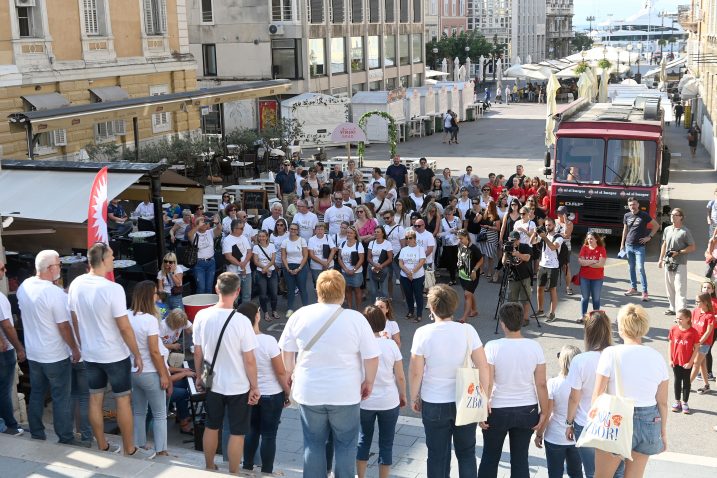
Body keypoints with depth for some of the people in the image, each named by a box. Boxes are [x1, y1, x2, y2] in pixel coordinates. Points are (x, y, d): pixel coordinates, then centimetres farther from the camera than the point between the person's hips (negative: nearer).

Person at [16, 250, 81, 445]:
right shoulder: (55, 293, -24)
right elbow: (64, 326, -19)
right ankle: (66, 439, 11)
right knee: (61, 399, 3)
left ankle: (36, 435, 26)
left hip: (32, 353, 7)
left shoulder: (24, 287, -3)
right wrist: (75, 349, -7)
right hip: (55, 356, -7)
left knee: (36, 394, 17)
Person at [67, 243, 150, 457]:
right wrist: (137, 355, -9)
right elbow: (125, 327, -20)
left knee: (95, 399, 14)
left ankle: (102, 447, 27)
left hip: (90, 354, 6)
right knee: (123, 400, 6)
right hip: (115, 355, -6)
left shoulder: (76, 285, -5)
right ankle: (130, 450, 16)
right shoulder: (113, 289, -24)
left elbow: (75, 321, 6)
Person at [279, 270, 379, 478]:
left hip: (309, 392, 2)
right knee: (345, 445, 14)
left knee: (313, 444, 17)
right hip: (345, 393, -2)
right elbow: (371, 357, -8)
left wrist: (291, 373, 22)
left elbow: (287, 349, 6)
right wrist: (369, 382, 8)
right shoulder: (356, 319, -11)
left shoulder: (300, 315, -5)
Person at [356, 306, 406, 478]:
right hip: (389, 402, 0)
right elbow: (400, 377, -5)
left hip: (365, 402, 0)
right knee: (386, 443, 12)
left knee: (364, 439, 19)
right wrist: (403, 396, 12)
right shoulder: (391, 345, -10)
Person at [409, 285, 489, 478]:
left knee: (437, 456, 14)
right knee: (466, 453, 18)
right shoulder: (468, 331, -12)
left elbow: (415, 372, -10)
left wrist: (414, 398, 6)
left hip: (434, 405, -1)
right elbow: (483, 367, -9)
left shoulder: (423, 333, -15)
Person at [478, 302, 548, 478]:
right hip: (527, 411, 2)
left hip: (498, 411, -2)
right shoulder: (535, 347, -11)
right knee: (520, 458, 14)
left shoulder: (493, 347, -18)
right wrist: (544, 412, 3)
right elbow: (541, 384, -8)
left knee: (490, 457, 16)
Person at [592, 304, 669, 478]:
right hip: (649, 423, 4)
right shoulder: (657, 357, -2)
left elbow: (597, 395, -13)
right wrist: (663, 432, 14)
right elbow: (662, 402, 3)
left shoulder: (611, 354, -13)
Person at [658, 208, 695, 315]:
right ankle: (673, 308, 26)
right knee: (669, 287, 14)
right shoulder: (667, 229, 9)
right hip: (668, 262, 6)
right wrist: (661, 259, 18)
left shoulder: (685, 231, -9)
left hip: (680, 264, -6)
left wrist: (678, 252, -16)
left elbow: (692, 247, -8)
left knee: (680, 289, -9)